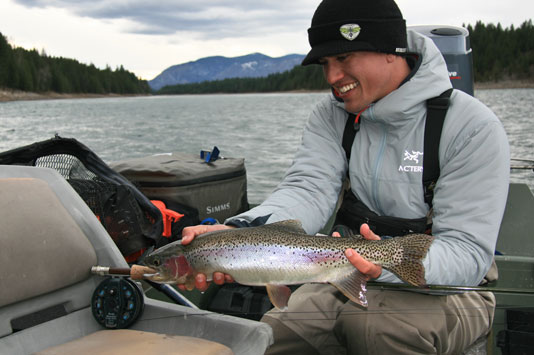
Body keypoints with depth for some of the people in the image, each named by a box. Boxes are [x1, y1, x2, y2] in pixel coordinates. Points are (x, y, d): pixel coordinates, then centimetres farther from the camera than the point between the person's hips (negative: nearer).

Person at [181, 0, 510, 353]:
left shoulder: (474, 127, -15)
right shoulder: (332, 115, 1)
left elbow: (470, 252, -20)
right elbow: (309, 190, -16)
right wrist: (240, 232, -37)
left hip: (443, 291, -3)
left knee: (369, 326, -33)